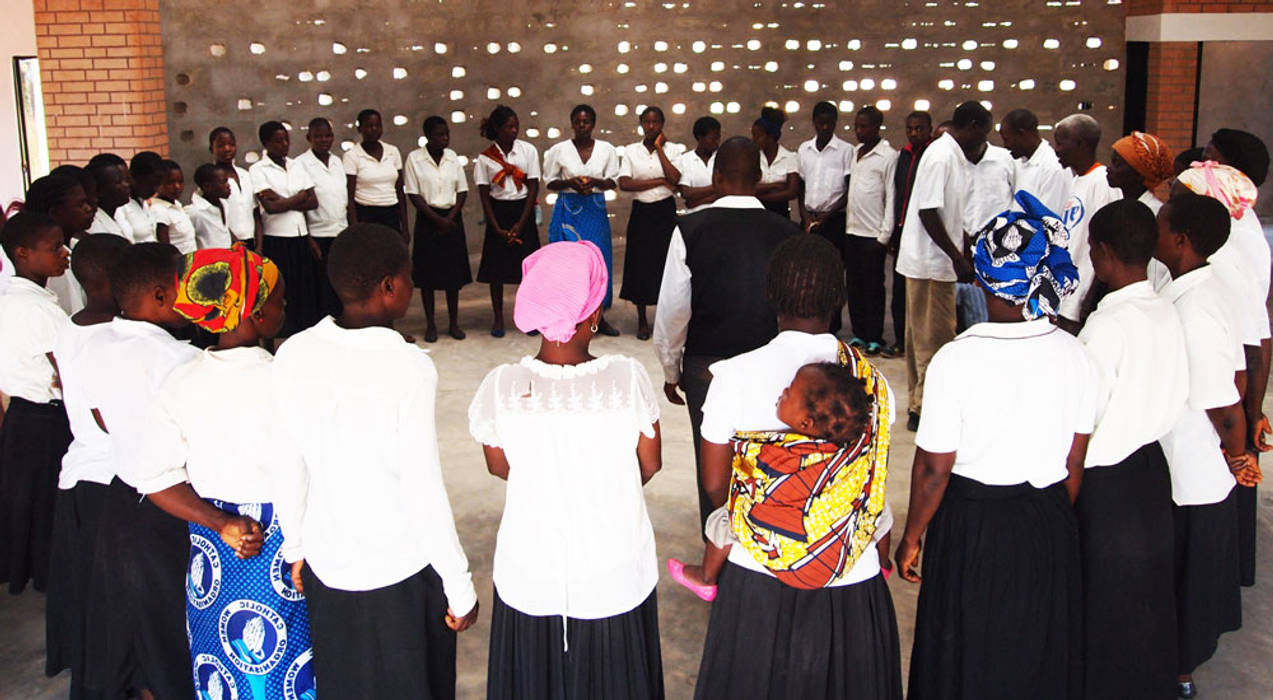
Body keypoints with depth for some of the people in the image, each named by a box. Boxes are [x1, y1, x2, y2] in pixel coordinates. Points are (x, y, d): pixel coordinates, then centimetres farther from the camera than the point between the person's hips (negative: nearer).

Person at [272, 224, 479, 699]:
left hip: (325, 565, 5)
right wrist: (460, 588, -10)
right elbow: (424, 490, -20)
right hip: (401, 570, -4)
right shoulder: (408, 367, -22)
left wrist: (295, 548, 17)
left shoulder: (293, 355, -7)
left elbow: (288, 466, 1)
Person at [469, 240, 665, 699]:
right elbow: (650, 464, -6)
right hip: (615, 575, 0)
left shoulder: (501, 385, -19)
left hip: (530, 577, 1)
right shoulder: (628, 377, -21)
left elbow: (499, 466, -1)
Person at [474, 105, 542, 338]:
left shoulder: (528, 151, -2)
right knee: (496, 266, 2)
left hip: (523, 210, 0)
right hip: (498, 212, 0)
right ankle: (498, 319, 13)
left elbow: (533, 188, -2)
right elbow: (484, 196, -1)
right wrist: (498, 229, -9)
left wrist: (520, 225, -8)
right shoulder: (485, 158, -3)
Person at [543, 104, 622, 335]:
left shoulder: (607, 149, 5)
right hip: (568, 210, -1)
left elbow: (612, 182, 5)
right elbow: (550, 182, 5)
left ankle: (598, 316, 12)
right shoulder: (558, 150, 2)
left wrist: (594, 181, -15)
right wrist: (570, 183, -14)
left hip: (595, 210, 2)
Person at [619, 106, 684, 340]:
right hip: (641, 213, 1)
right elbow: (624, 183, -8)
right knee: (640, 265, 2)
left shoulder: (674, 149, 3)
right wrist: (659, 181, -11)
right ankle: (642, 320, 13)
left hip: (665, 212, -1)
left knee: (666, 263, -2)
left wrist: (659, 148, -8)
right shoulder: (630, 151, 5)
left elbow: (675, 179, -14)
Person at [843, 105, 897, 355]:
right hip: (852, 229, 6)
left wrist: (885, 234, -12)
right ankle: (859, 334, 19)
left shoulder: (888, 156, -7)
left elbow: (892, 197, -9)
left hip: (873, 233, -6)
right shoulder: (854, 153, 13)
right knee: (854, 285, 10)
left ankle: (875, 338, 6)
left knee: (873, 287, -1)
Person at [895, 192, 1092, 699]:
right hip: (1050, 525, 4)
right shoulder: (1073, 354, -8)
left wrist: (911, 539, -1)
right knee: (1042, 656, 22)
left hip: (974, 528, -4)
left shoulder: (957, 359, -21)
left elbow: (934, 469, -16)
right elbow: (1075, 462, 2)